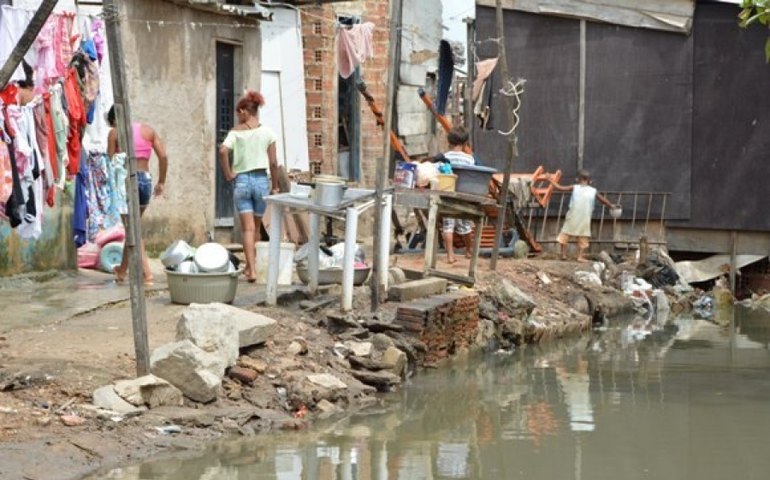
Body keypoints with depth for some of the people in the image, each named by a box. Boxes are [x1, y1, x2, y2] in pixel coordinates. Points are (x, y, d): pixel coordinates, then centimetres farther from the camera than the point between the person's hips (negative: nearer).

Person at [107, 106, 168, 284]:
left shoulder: (114, 133, -1)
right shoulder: (147, 130, 9)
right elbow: (163, 156, 1)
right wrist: (161, 181, 9)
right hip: (145, 179, 4)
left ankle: (147, 273, -5)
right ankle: (122, 269, 28)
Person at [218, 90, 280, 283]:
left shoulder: (236, 132, -1)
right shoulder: (267, 132, 2)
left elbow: (223, 151, -18)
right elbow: (273, 162, 1)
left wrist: (228, 174, -7)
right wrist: (275, 186, 11)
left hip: (242, 180, -1)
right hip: (261, 180, 1)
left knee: (248, 228, -2)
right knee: (256, 227, 16)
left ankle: (252, 269, -14)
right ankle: (250, 266, 26)